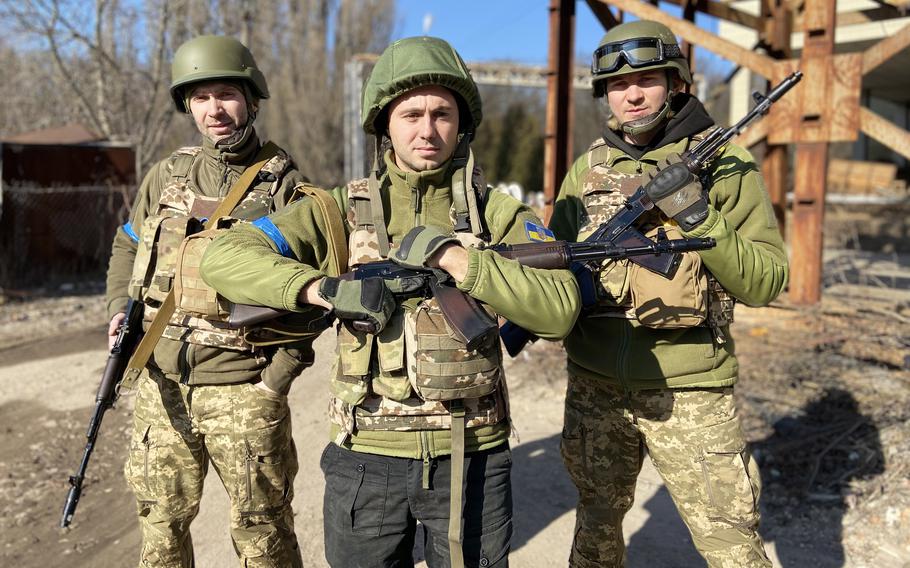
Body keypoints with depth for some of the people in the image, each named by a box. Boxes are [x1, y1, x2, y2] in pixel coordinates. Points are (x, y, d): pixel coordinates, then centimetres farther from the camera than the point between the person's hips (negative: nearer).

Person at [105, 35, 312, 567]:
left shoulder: (286, 184, -5)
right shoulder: (166, 175, 8)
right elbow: (127, 246, 22)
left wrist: (278, 377, -11)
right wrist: (120, 309, 5)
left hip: (243, 388, -4)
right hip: (162, 383, 4)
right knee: (161, 522, 17)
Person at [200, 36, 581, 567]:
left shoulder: (497, 213, -1)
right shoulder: (343, 209, 0)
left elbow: (561, 309, -16)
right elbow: (224, 257, -9)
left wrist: (453, 256, -23)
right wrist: (327, 288, -22)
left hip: (471, 458, 0)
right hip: (366, 459, 1)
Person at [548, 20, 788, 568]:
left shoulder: (724, 165, -5)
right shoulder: (587, 168, 5)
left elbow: (767, 282, -11)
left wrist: (697, 217, -23)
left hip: (689, 393, -3)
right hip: (594, 387, 4)